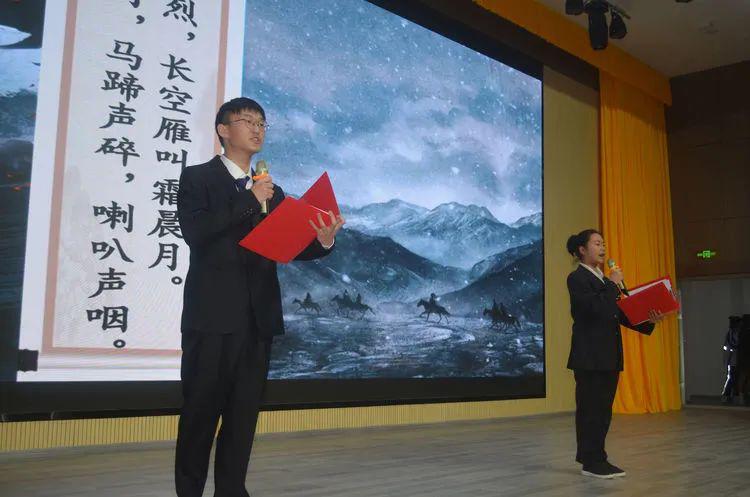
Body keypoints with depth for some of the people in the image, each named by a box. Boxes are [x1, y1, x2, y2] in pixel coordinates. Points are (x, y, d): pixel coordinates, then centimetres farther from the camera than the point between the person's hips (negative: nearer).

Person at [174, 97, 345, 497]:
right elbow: (194, 232, -15)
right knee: (201, 412, 2)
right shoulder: (197, 177, 2)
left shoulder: (272, 192, 16)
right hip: (212, 315, -5)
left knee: (244, 415, 9)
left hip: (257, 318, 5)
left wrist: (323, 240, -13)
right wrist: (249, 201, -16)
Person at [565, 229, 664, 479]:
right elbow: (597, 309, -21)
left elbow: (620, 314, 14)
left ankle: (596, 459, 19)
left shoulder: (605, 279, 19)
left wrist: (648, 319, -1)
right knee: (590, 408, -2)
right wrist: (613, 284, -11)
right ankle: (591, 462, 7)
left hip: (609, 355, 8)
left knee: (603, 409, 11)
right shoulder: (577, 278, -7)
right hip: (589, 356, -8)